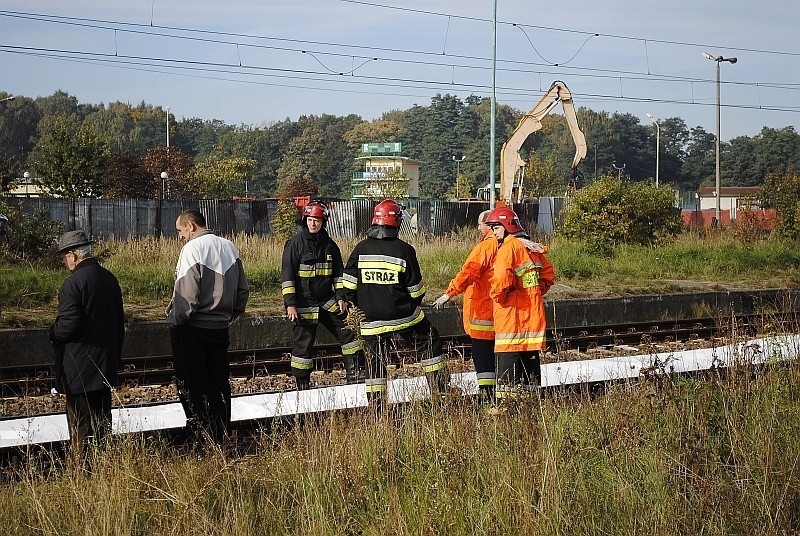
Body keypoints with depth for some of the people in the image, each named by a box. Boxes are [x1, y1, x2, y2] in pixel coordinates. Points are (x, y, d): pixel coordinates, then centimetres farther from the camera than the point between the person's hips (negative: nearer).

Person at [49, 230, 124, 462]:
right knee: (102, 420, 16)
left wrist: (52, 332, -1)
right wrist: (116, 354, 22)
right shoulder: (110, 279, 6)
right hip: (105, 364, 8)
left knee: (80, 425, -1)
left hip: (78, 368, -8)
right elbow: (119, 321, 13)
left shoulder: (72, 284, -19)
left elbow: (67, 327, -23)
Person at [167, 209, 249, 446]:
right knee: (219, 384, 13)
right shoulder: (229, 247, 7)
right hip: (220, 328, 7)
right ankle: (222, 437, 18)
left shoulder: (193, 248, -15)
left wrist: (175, 319, -7)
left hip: (192, 330, -7)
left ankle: (202, 437, 3)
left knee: (191, 386, 2)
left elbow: (186, 295, -21)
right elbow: (243, 290, 10)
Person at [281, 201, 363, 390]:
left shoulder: (329, 245, 6)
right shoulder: (295, 244, -7)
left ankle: (353, 373, 7)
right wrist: (290, 304, -14)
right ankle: (302, 384, 9)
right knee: (303, 343, 0)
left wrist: (341, 297, 6)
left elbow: (339, 273, 15)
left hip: (327, 301, 4)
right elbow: (287, 276, -9)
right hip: (304, 303, -4)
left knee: (346, 332, -1)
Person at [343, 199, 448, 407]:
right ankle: (438, 388, 17)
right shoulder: (404, 250, -9)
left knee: (375, 361, 10)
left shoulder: (361, 249, -1)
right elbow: (416, 288, -4)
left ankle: (375, 405, 8)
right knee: (431, 343, 16)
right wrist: (413, 304, 16)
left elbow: (349, 284, 1)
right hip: (403, 315, -3)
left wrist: (356, 306, 16)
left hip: (371, 319, 3)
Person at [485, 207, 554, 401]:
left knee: (508, 357, -8)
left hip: (512, 312, -8)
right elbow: (548, 274, 18)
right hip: (533, 312, 8)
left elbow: (502, 279, -23)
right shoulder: (532, 247, 13)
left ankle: (506, 399, -11)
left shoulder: (509, 247, -13)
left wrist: (497, 295, -6)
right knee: (530, 355, 13)